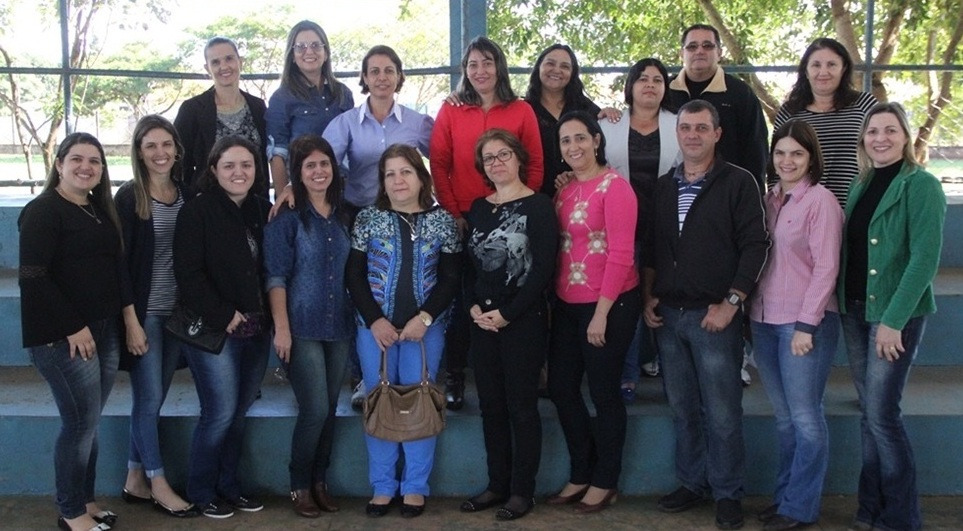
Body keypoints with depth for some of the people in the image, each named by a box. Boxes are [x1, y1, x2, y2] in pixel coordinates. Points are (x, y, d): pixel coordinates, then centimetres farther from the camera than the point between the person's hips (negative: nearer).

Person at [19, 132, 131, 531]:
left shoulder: (100, 210, 14)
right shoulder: (43, 211, -10)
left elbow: (117, 270, 18)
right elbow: (33, 277, -17)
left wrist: (129, 320, 8)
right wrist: (74, 328, -16)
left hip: (104, 331, 7)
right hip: (61, 336, -7)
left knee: (88, 422, 13)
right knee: (81, 423, -3)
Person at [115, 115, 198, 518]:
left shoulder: (186, 194, 5)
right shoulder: (129, 198, -8)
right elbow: (119, 263, -10)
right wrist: (131, 321, -14)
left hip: (178, 312, 4)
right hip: (144, 312, -4)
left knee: (152, 398, 11)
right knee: (150, 399, 0)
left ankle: (135, 480, 21)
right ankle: (157, 482, 12)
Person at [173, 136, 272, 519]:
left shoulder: (263, 210, 9)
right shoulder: (197, 211, -7)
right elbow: (188, 273, -13)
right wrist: (223, 316, -14)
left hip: (255, 329, 5)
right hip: (213, 329, -5)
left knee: (238, 412, 10)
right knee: (221, 412, -4)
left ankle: (227, 486, 24)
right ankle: (201, 492, 14)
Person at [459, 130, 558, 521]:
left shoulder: (538, 206, -7)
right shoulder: (478, 208, 12)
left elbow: (543, 269, -13)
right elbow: (469, 265, 13)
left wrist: (506, 313, -14)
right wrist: (475, 307, -3)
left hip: (524, 320, -6)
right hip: (483, 321, 6)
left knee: (522, 406, 1)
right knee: (491, 405, 10)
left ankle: (522, 491, 10)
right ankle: (497, 485, 21)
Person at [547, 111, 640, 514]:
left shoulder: (614, 186, -13)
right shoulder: (564, 190, 10)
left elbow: (620, 254, -17)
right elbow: (558, 247, 11)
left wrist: (602, 312, -18)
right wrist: (552, 300, 4)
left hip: (609, 304, -7)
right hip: (567, 304, 8)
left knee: (604, 392, 5)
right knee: (560, 388, 12)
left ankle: (605, 482, 22)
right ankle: (581, 474, 29)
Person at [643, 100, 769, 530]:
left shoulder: (737, 183, -3)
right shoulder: (663, 187, 13)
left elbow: (754, 246, -8)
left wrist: (730, 303, -13)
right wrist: (649, 297, 8)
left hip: (713, 315, -5)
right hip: (667, 315, 5)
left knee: (722, 412, 0)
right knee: (682, 408, 11)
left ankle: (727, 494, 13)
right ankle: (691, 483, 24)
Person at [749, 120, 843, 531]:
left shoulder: (820, 200, -7)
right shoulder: (769, 200, 11)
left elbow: (826, 267, -11)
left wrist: (806, 324, -15)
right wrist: (748, 312, 7)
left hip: (804, 323, -6)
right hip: (764, 320, 6)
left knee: (805, 417, 1)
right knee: (783, 417, 13)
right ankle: (784, 496, 23)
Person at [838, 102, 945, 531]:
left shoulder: (921, 186, -10)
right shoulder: (860, 185, 11)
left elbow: (925, 258, -16)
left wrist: (894, 320, -21)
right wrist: (843, 304, 4)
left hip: (895, 315, -6)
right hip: (854, 310, 6)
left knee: (882, 414, -5)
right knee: (869, 412, 11)